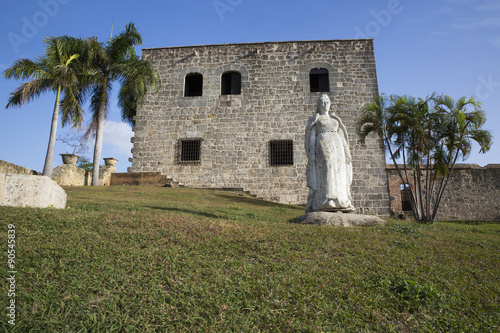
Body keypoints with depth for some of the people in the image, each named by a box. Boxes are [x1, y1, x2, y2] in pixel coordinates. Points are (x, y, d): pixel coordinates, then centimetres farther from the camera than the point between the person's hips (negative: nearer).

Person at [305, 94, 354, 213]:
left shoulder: (335, 119, 24)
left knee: (338, 174, -4)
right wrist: (311, 152, -11)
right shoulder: (315, 119, 12)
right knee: (325, 173, -16)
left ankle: (341, 203, -5)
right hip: (322, 146, -4)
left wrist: (345, 152, 9)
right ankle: (327, 203, -20)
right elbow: (311, 136, 2)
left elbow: (340, 136, 20)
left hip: (336, 147, 5)